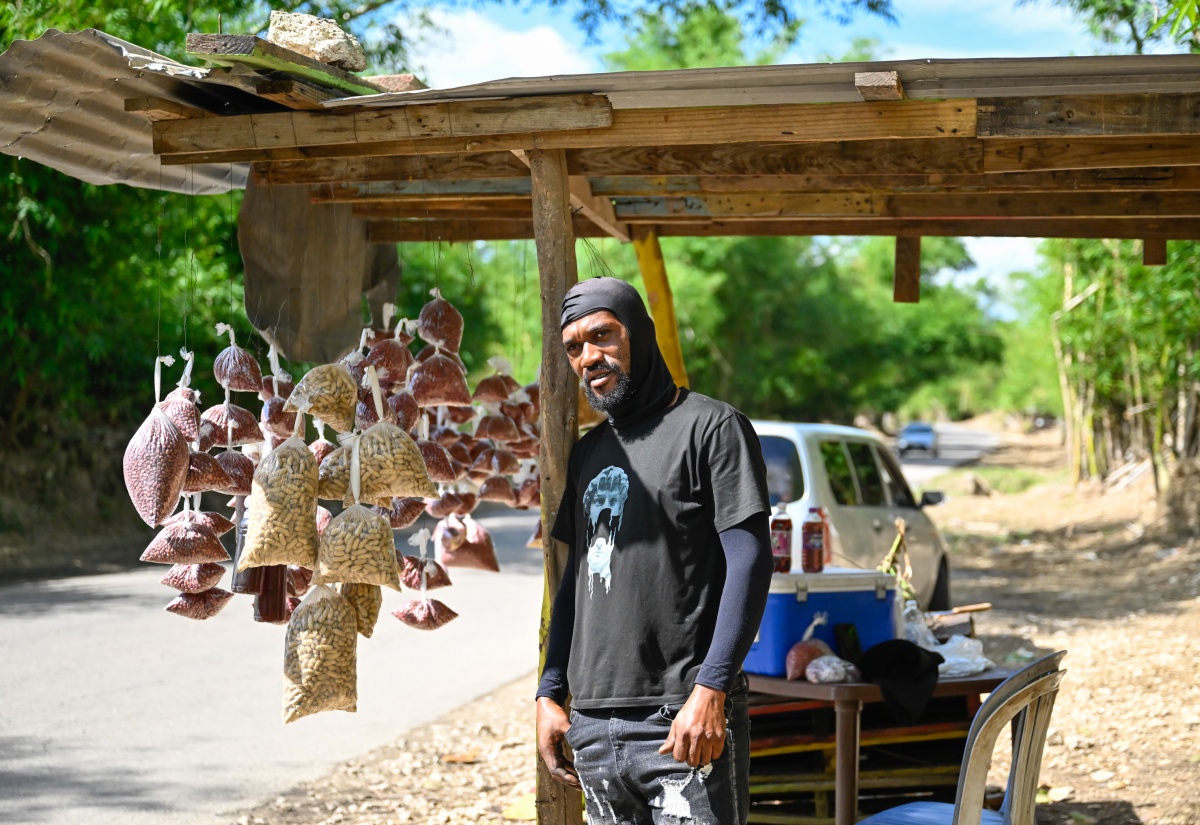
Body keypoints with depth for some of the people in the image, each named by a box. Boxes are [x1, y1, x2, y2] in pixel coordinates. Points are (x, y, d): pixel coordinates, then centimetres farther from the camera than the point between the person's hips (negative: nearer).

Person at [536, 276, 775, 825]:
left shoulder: (711, 427, -2)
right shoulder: (588, 454, 19)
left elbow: (750, 563, -10)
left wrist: (710, 691, -18)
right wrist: (550, 693, 15)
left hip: (685, 719, -6)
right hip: (594, 727, 6)